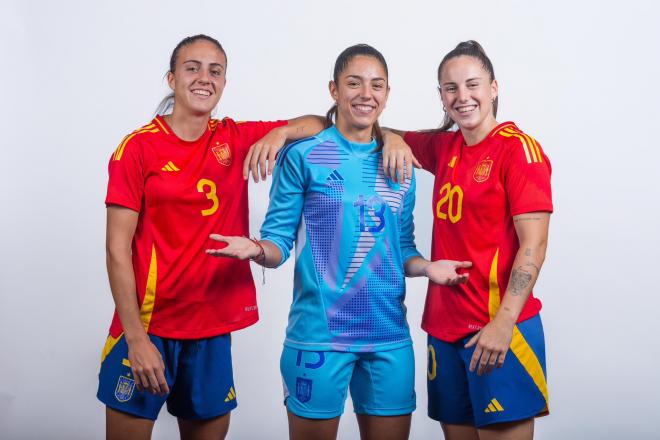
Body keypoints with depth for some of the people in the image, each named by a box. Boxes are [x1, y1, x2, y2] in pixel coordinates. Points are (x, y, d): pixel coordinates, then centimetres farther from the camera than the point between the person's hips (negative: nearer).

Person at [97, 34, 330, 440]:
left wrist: (279, 132, -15)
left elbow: (320, 124, 6)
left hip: (214, 328, 4)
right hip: (146, 326, -3)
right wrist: (136, 337, -15)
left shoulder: (236, 140, 4)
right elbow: (117, 248, -9)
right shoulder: (139, 147, -6)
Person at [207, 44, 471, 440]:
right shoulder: (303, 156, -5)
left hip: (390, 335, 4)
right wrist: (256, 250, -25)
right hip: (320, 333, -4)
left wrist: (427, 267, -5)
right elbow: (279, 242, -4)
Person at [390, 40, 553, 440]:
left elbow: (533, 245, -13)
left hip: (498, 329, -6)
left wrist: (504, 323, -21)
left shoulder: (517, 147, -8)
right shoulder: (445, 148, 10)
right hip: (445, 326, 6)